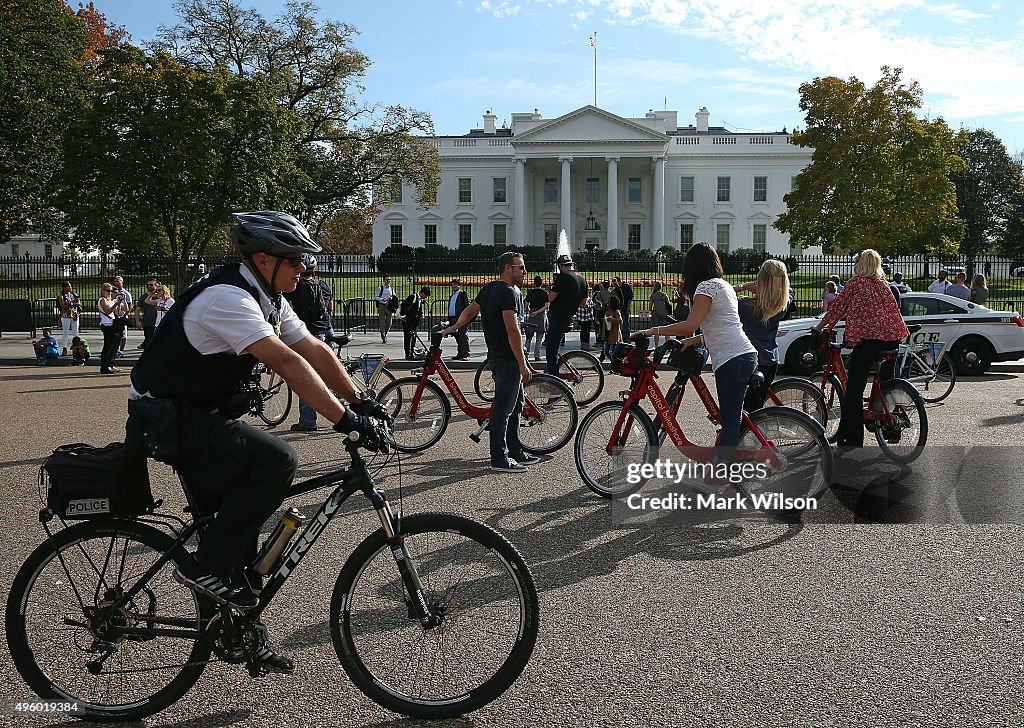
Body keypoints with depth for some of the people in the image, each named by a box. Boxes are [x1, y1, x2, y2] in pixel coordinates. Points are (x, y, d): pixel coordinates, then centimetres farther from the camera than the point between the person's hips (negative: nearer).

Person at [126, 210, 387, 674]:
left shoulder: (268, 299, 6)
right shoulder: (227, 297, -25)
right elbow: (288, 364, -33)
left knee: (235, 524, 12)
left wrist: (362, 404, -2)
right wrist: (347, 420, -36)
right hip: (168, 418, -10)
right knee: (275, 460, -28)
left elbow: (314, 351, 5)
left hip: (199, 414, 10)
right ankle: (207, 567, -13)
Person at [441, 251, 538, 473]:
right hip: (507, 359, -10)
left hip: (497, 356, 10)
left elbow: (469, 311, 21)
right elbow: (513, 331, -22)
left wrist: (453, 328, 37)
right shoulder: (507, 292, -17)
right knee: (502, 409, -5)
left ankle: (516, 453, 23)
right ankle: (499, 460, 0)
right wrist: (523, 364, -22)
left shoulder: (489, 289, 13)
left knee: (517, 403, 16)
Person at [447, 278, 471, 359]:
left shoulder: (464, 294, 2)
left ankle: (466, 354, -12)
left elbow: (467, 306, -6)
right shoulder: (451, 296, 25)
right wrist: (449, 321, 19)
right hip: (453, 319, 7)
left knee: (463, 336, -10)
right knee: (457, 337, 8)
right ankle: (460, 354, 12)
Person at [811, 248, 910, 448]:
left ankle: (851, 441, -5)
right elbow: (892, 310, 23)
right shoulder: (883, 284, 19)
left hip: (867, 337, -6)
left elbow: (838, 307, 8)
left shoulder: (855, 282, 4)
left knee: (854, 389, -4)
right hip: (891, 338, 6)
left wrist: (820, 326, 18)